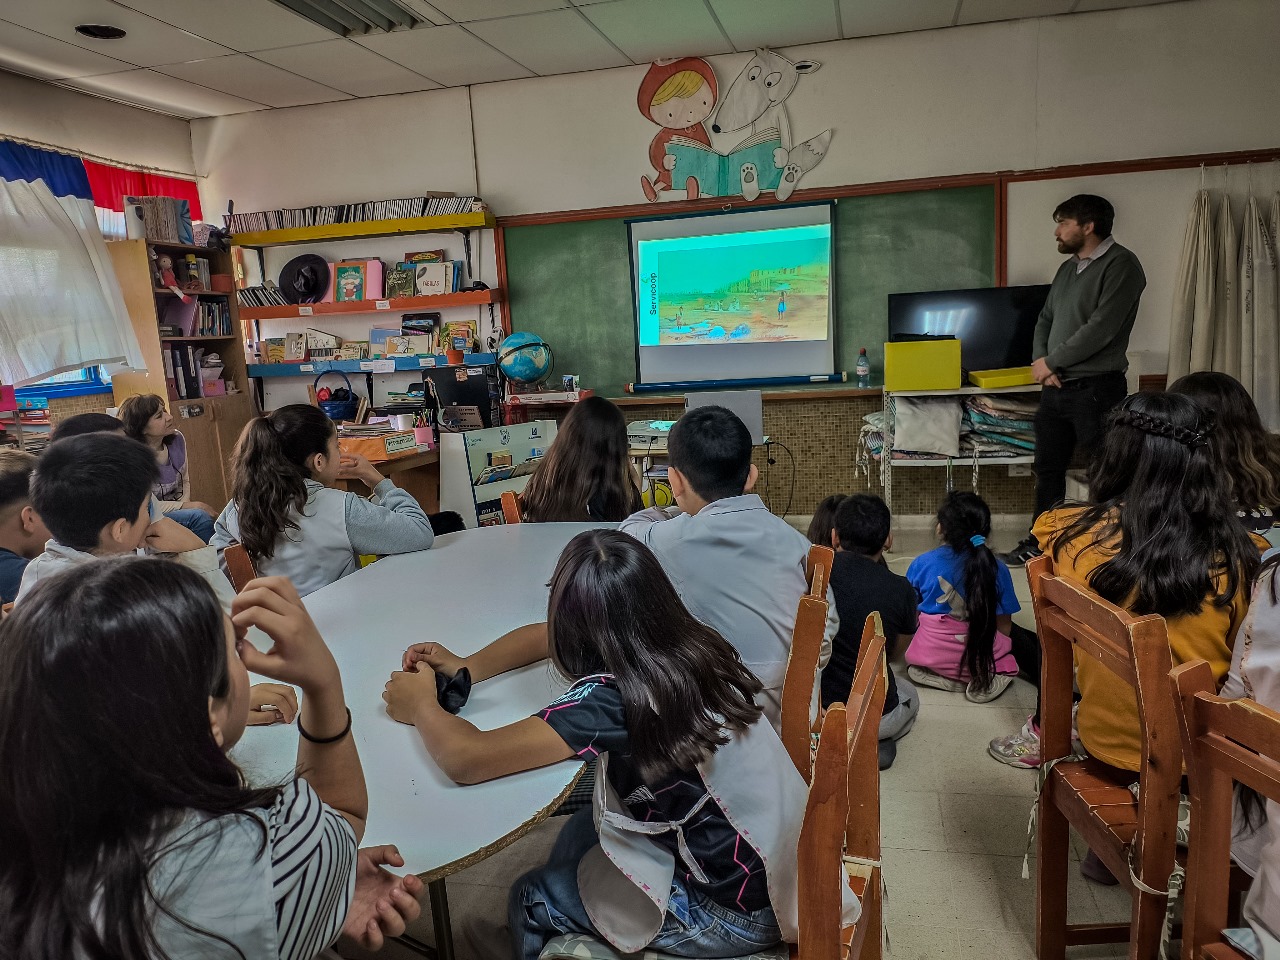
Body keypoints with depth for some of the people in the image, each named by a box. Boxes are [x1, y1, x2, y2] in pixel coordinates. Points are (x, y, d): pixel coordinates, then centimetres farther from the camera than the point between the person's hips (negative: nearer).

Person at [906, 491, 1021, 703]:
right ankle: (985, 678, -1)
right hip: (979, 656, -1)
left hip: (930, 655, 1)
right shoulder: (997, 569, -10)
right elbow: (1004, 626, -2)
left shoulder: (922, 564, -10)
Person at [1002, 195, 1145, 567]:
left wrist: (1051, 362, -10)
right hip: (1056, 387, 8)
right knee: (1048, 469, 13)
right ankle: (1039, 543, 24)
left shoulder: (1120, 265, -9)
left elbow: (1101, 328, -18)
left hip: (1096, 389, -8)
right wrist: (1039, 362, -2)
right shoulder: (1067, 268, 16)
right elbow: (1045, 319, 17)